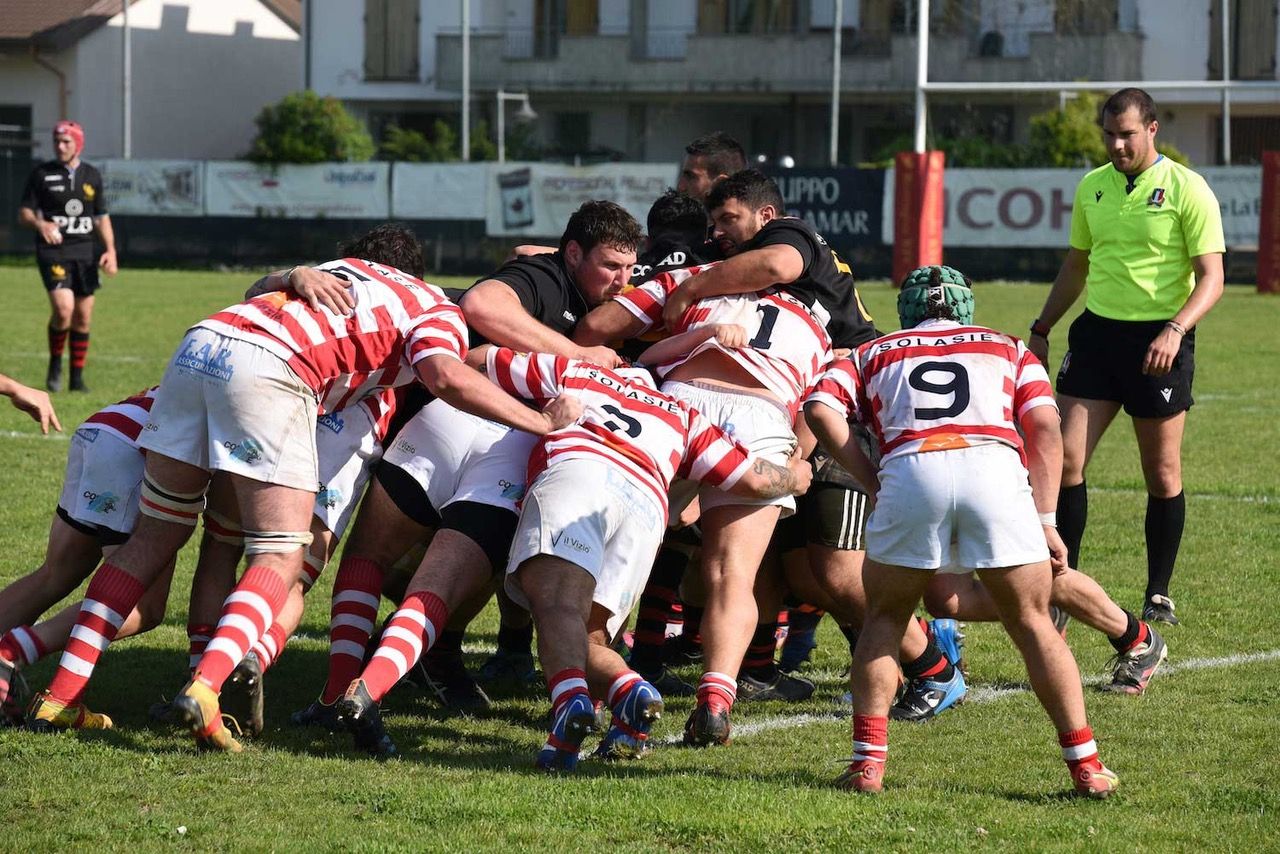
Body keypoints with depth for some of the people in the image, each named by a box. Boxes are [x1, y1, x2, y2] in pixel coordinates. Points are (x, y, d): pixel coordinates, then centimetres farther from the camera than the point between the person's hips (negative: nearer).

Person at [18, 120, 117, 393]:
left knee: (83, 317, 4)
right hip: (52, 250, -4)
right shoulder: (42, 174, -1)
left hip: (84, 252, 4)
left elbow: (101, 217, 15)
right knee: (64, 309, -20)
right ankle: (55, 364, 3)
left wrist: (110, 250, 1)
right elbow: (23, 213, 0)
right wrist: (40, 224, -22)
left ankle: (77, 377, 15)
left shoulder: (92, 176, 9)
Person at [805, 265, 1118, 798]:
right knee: (1032, 621, 13)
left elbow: (820, 409, 13)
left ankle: (867, 761, 10)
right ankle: (1085, 765, 9)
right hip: (995, 463, 0)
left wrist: (872, 479, 16)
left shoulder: (875, 353, 32)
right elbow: (1044, 428, 16)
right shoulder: (1008, 350, 33)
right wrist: (1045, 521, 14)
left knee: (885, 617, 19)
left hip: (910, 467, 0)